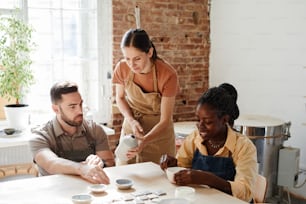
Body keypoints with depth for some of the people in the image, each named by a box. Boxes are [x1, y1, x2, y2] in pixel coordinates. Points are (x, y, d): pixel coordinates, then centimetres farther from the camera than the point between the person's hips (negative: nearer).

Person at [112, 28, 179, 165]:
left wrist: (145, 141, -37)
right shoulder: (122, 68, -15)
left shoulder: (168, 75, -25)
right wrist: (131, 120, -14)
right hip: (131, 125, 3)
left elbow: (165, 121, -21)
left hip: (159, 131, -2)